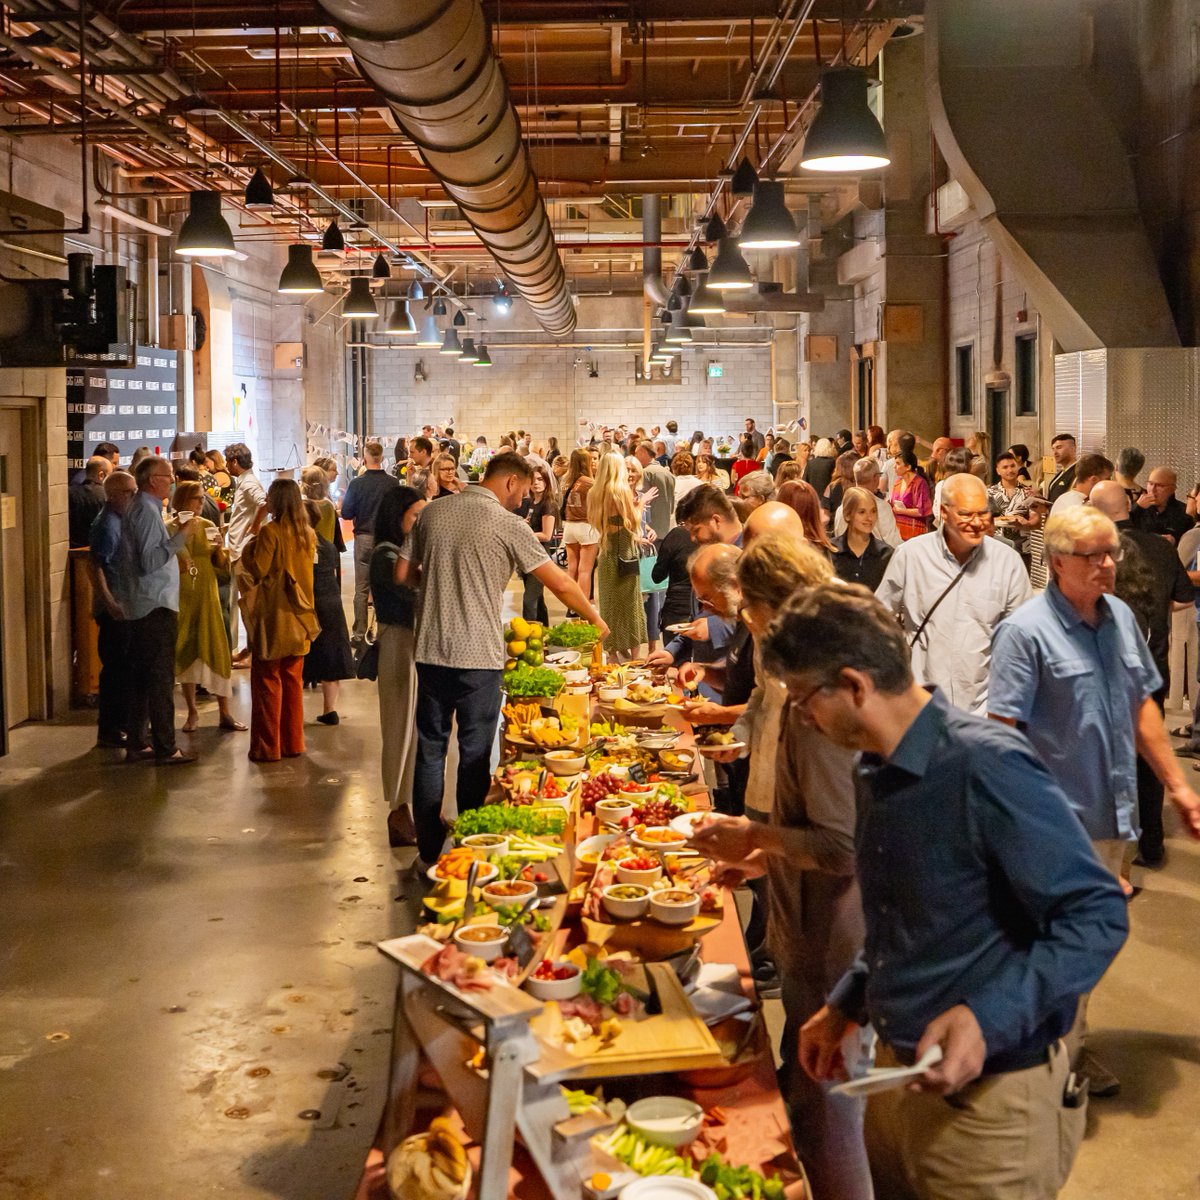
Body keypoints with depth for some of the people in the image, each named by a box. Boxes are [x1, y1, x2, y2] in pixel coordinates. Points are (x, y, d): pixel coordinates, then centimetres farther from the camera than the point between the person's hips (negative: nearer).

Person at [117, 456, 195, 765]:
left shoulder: (137, 508, 15)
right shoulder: (147, 511, -16)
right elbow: (149, 561, -22)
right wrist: (179, 538, -25)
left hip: (141, 607, 10)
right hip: (156, 605, -10)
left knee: (141, 677, 13)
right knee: (161, 678, -6)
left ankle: (137, 743, 19)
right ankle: (165, 748, -3)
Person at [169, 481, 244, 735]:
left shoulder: (208, 527, 2)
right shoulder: (170, 530, -4)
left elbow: (222, 568, 4)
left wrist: (219, 549, -15)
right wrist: (181, 536, -19)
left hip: (207, 596, 2)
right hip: (180, 598, -1)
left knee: (216, 650, -3)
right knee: (186, 652, 4)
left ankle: (224, 713, 2)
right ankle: (192, 712, 15)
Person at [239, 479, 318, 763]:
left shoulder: (270, 531, -15)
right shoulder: (308, 534, 5)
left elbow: (257, 570, -17)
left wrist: (249, 546, 0)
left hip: (272, 617, -6)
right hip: (299, 617, 6)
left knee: (267, 681, 2)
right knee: (293, 680, 12)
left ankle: (267, 747, 4)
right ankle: (292, 742, 16)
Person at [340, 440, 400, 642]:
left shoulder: (357, 483, -10)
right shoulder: (392, 483, -7)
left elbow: (346, 514, -5)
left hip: (364, 538, -1)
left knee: (361, 589, 5)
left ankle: (359, 634, 4)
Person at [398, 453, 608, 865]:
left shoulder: (432, 513, 7)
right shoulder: (508, 525, -7)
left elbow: (403, 574, 10)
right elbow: (561, 584, -5)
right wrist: (595, 619, 10)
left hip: (431, 650, 5)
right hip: (478, 657, -4)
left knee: (430, 750, 11)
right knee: (475, 755, 6)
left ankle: (430, 851, 18)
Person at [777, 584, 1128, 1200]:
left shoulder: (986, 765, -22)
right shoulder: (874, 773, 6)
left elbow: (1098, 915, -23)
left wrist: (989, 1019, -32)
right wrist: (846, 1005, 14)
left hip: (988, 1098, -8)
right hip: (895, 1077, 8)